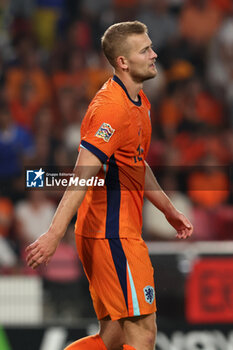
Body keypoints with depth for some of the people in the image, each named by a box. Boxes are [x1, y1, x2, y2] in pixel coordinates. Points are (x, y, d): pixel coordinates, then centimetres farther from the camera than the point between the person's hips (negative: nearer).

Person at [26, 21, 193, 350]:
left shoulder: (140, 102, 14)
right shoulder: (112, 107, -17)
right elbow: (83, 173, -26)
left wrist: (169, 210, 35)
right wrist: (55, 233, -32)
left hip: (122, 233, 10)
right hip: (113, 235, -10)